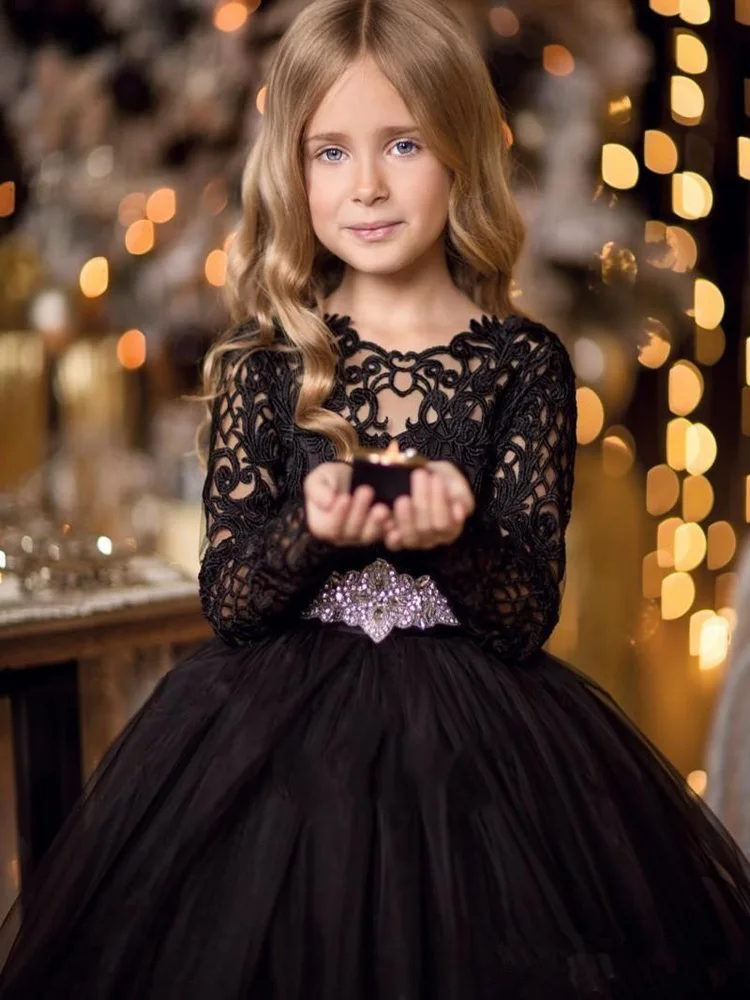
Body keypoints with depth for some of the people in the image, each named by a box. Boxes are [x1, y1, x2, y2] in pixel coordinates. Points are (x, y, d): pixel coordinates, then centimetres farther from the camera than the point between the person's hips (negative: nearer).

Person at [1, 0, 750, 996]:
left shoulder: (523, 363, -3)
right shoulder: (262, 361, 0)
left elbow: (529, 615, -7)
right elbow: (227, 602, -4)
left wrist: (458, 536, -28)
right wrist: (310, 531, -24)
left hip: (475, 749, 0)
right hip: (276, 742, 1)